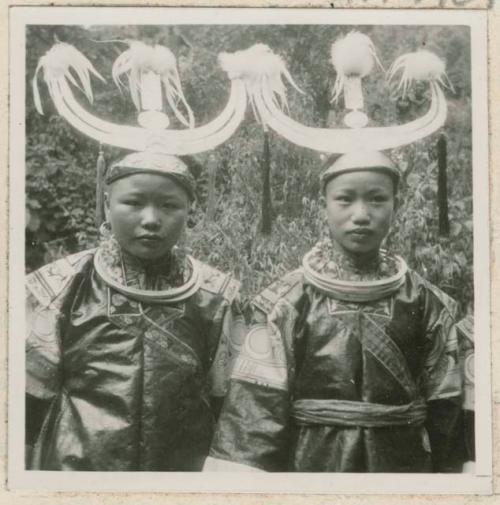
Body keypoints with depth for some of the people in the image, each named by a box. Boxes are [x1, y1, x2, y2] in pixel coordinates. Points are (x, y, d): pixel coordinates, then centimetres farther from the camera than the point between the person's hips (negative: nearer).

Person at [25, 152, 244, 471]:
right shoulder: (60, 287, -10)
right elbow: (26, 406, -5)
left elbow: (229, 406, 0)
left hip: (186, 469, 1)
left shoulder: (215, 297, -6)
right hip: (73, 466, -1)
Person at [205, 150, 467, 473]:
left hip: (405, 463, 2)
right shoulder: (287, 301, -9)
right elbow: (254, 410, -14)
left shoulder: (427, 304, -3)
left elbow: (444, 410, 0)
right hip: (309, 463, -1)